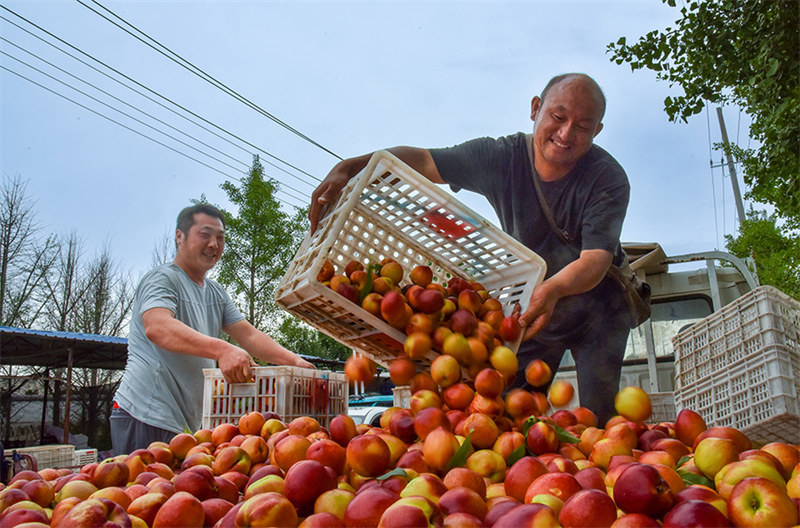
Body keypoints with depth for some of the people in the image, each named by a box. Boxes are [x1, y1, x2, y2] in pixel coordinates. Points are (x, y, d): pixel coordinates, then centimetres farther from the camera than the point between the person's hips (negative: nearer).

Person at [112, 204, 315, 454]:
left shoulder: (217, 293, 17)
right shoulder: (162, 279, -9)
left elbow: (249, 334, 10)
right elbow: (157, 327, -28)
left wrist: (293, 360, -7)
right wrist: (222, 349, -42)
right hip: (146, 415, -7)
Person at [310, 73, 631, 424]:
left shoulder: (609, 180, -22)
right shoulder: (502, 157, -16)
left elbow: (597, 258, -33)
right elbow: (422, 160, -23)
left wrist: (553, 289, -56)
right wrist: (349, 167, -40)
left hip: (597, 307, -1)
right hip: (533, 302, 2)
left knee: (597, 419, -9)